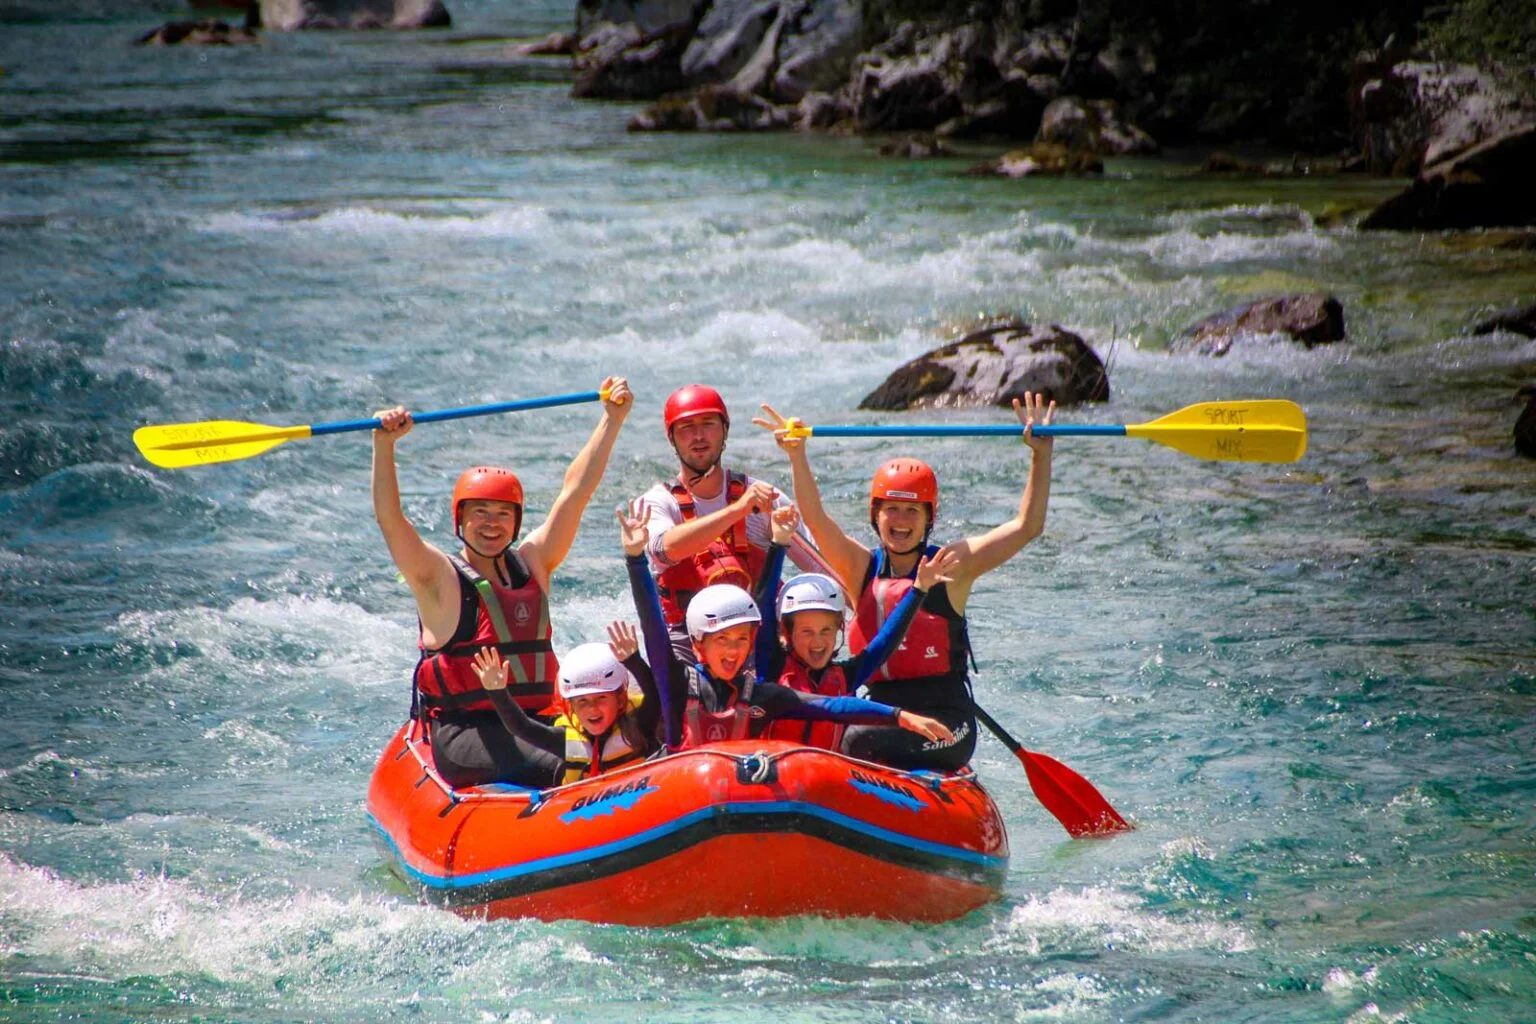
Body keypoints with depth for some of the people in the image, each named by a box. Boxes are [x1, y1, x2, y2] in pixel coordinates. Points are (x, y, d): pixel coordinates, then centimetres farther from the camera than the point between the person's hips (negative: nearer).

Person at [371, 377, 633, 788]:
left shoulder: (531, 565, 14)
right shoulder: (440, 579, -1)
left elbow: (575, 491, 14)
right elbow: (389, 519, -15)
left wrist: (612, 418, 12)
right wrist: (384, 444, -27)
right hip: (461, 736, -6)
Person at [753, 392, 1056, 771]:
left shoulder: (952, 567, 1)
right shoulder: (860, 568, 6)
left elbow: (1027, 526, -2)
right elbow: (814, 518, -8)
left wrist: (1041, 455, -11)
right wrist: (797, 456, -23)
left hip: (945, 721, -4)